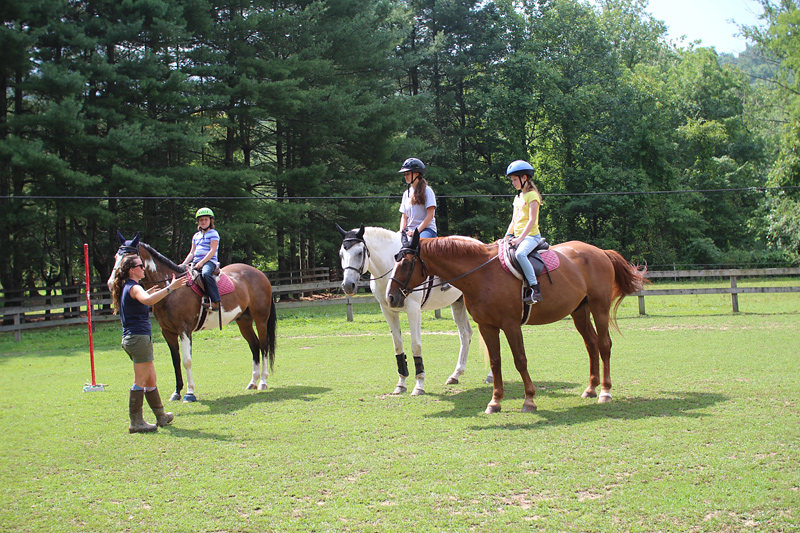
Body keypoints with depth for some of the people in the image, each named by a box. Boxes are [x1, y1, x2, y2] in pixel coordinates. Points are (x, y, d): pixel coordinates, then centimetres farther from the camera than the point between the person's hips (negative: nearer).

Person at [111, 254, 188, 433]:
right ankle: (136, 423, -2)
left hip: (130, 338, 10)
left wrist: (147, 294, 34)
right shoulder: (134, 288, -14)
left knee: (151, 379, 18)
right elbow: (148, 301, -37)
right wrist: (170, 288, -39)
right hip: (140, 338, -10)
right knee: (140, 381, -5)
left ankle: (161, 416, 29)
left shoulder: (126, 288, 16)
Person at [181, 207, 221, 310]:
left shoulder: (213, 233, 2)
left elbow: (212, 251, -9)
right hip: (196, 263, 8)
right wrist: (183, 264, 6)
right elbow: (192, 253, 22)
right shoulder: (196, 236, 23)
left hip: (209, 261, -8)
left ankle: (215, 302, -44)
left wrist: (201, 263, -19)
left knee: (206, 273, -40)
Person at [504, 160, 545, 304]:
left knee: (520, 253, -36)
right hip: (518, 237, 10)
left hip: (531, 235, -10)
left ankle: (534, 288, -38)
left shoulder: (532, 195, -6)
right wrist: (507, 236, 8)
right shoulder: (518, 197, 21)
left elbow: (532, 220, -15)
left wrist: (520, 238, -22)